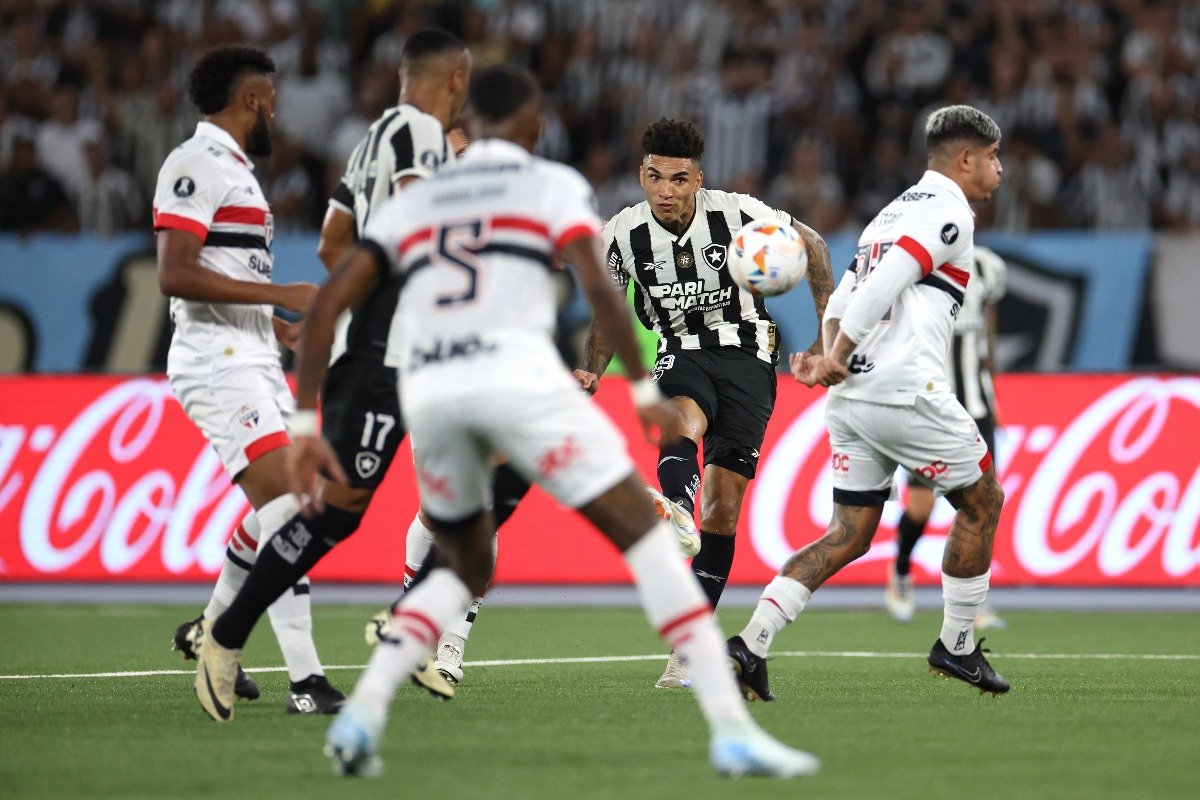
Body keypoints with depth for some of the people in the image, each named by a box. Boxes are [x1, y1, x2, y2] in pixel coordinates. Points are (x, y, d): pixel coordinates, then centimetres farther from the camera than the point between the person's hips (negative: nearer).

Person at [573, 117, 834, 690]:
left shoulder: (738, 214, -14)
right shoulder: (623, 235, -7)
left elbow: (811, 246, 2)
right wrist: (593, 372, -9)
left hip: (746, 355, -1)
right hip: (681, 354, 1)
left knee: (723, 504, -7)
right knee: (681, 417, -36)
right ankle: (678, 516, -69)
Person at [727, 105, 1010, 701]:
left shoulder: (894, 212, 25)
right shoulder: (948, 213, -6)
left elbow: (840, 303, 17)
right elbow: (882, 287, -18)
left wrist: (832, 359, 2)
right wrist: (837, 359, -13)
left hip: (850, 395, 9)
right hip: (906, 393, -9)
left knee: (850, 535, 8)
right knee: (981, 501, 11)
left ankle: (750, 643, -5)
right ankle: (957, 645, 17)